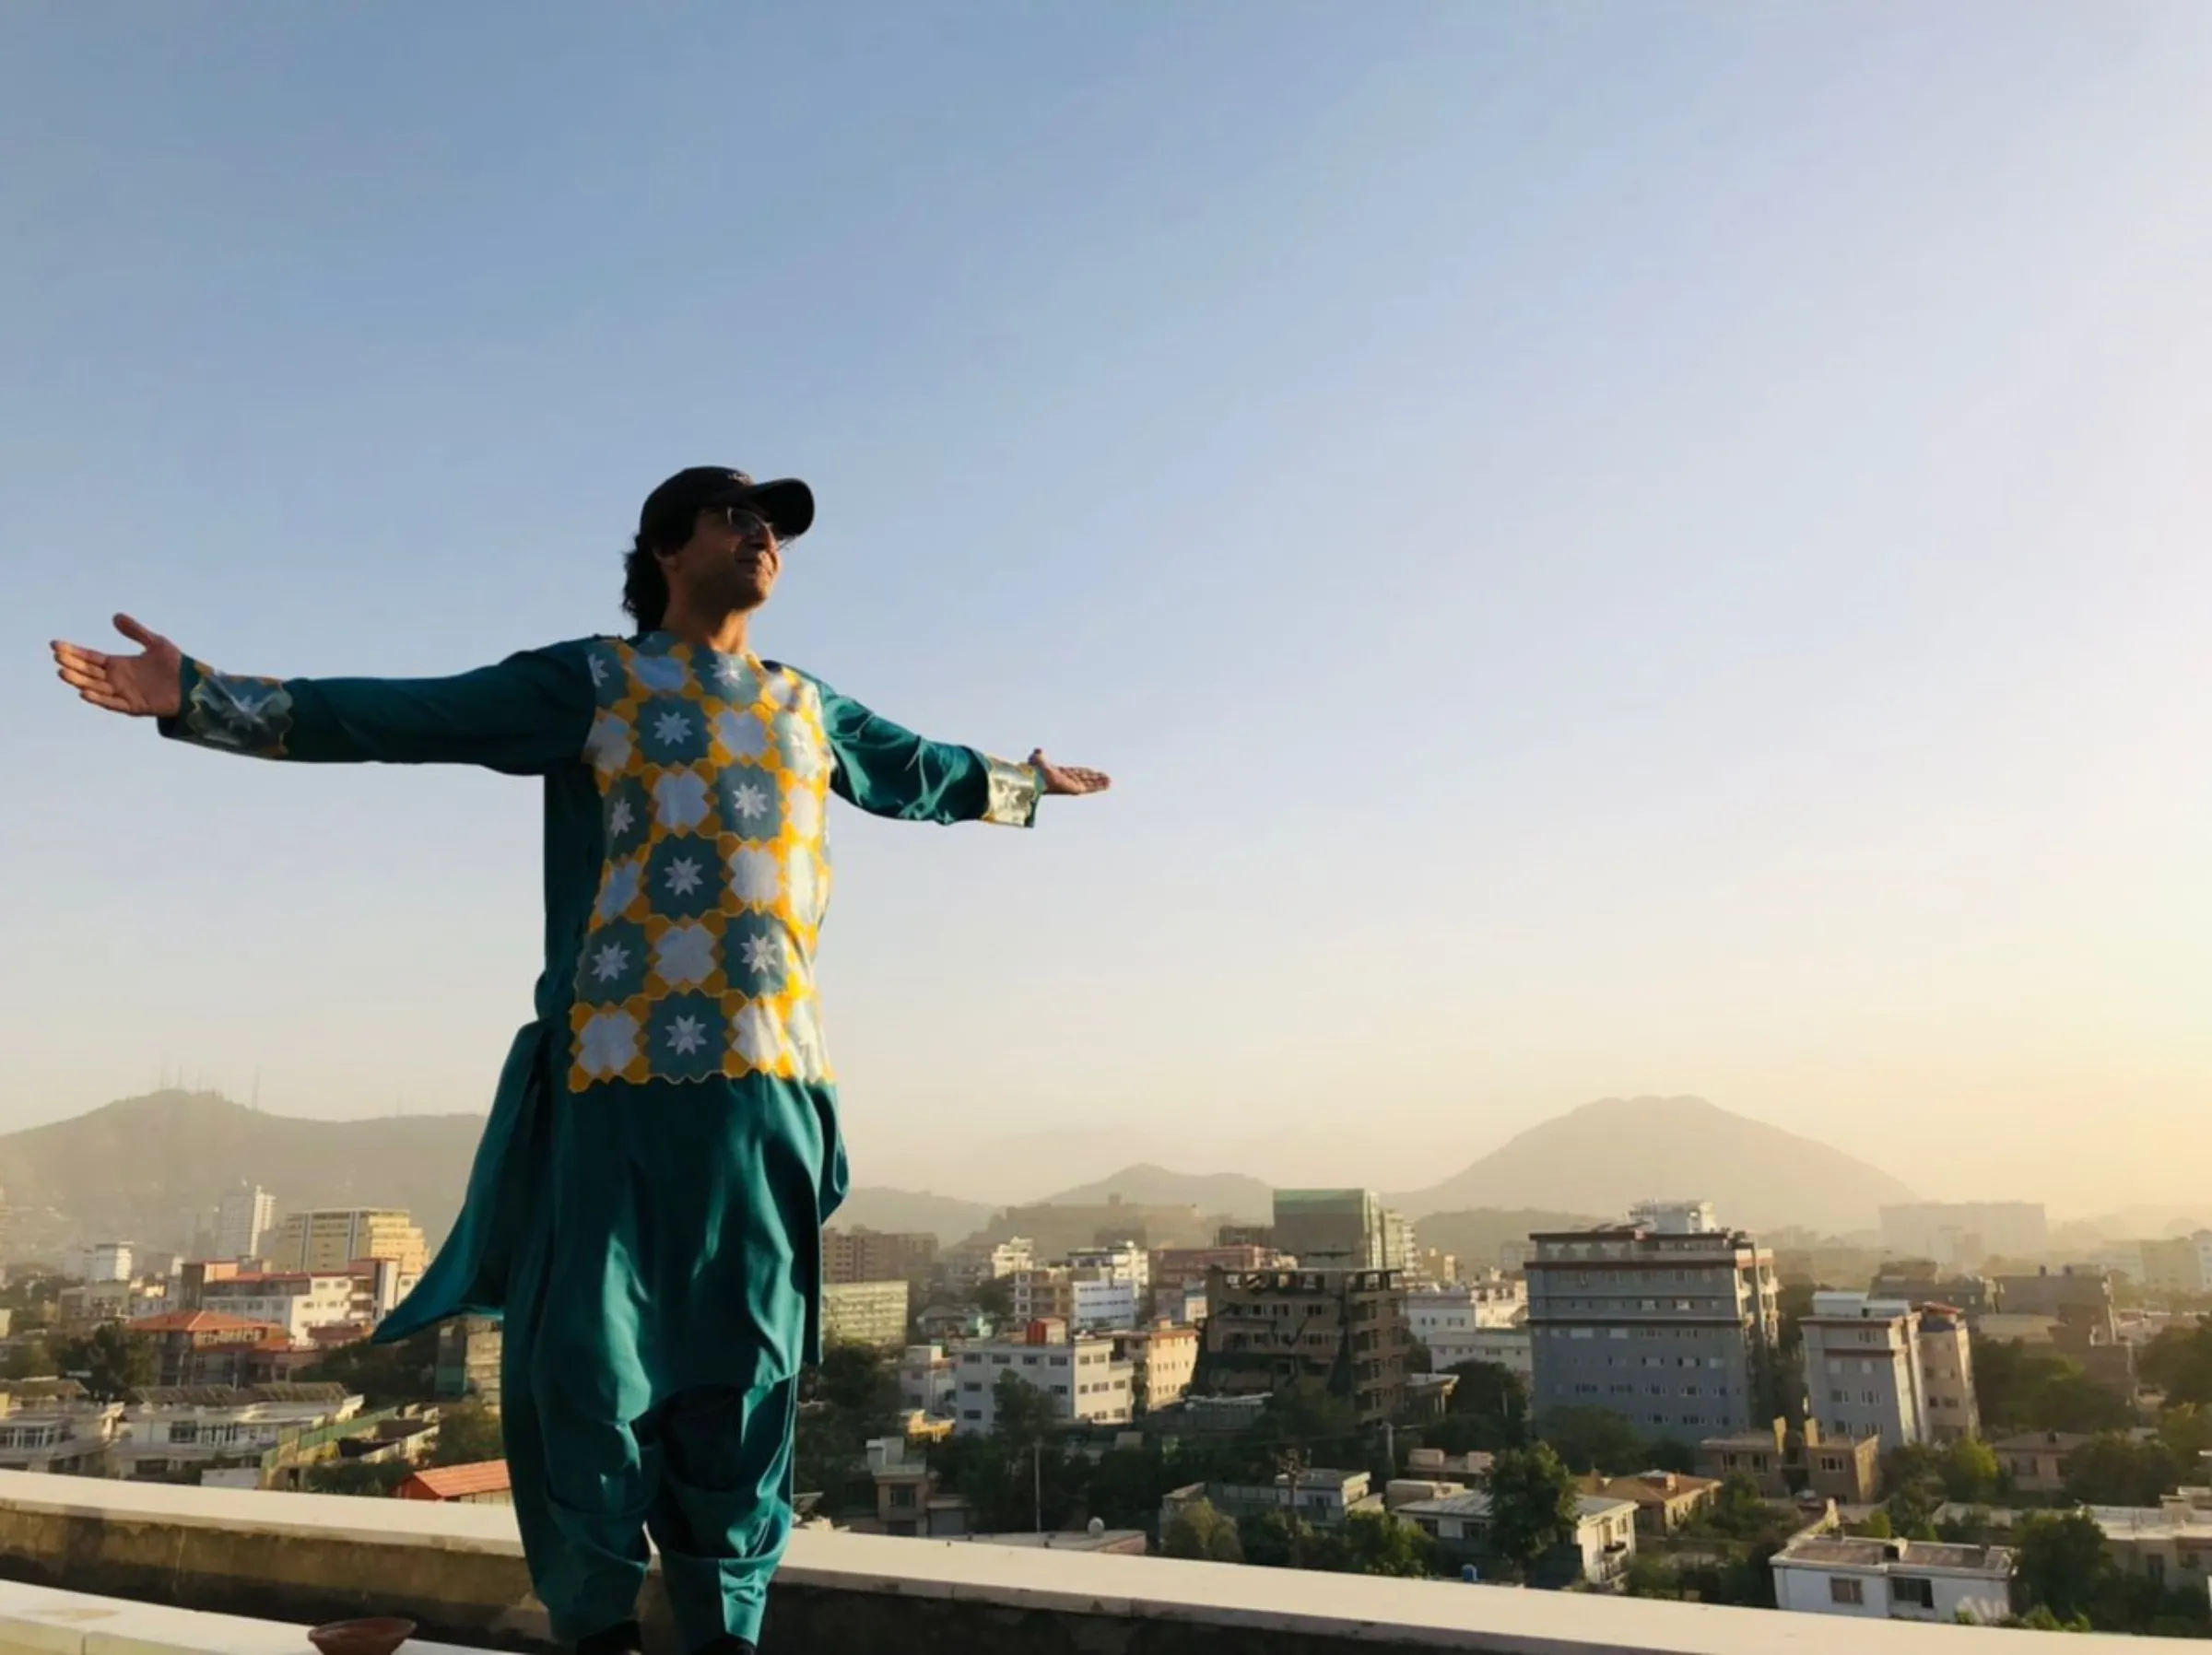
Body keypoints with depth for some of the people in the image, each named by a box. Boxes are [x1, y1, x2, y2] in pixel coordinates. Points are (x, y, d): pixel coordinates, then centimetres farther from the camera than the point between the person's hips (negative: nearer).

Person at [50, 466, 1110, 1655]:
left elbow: (916, 769, 34)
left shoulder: (809, 708, 18)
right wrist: (199, 697, -8)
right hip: (622, 1077, -3)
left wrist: (1025, 781, 47)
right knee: (588, 1357, -1)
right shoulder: (591, 682, 5)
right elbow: (398, 717, 0)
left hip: (768, 1081, 4)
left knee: (745, 1366, 8)